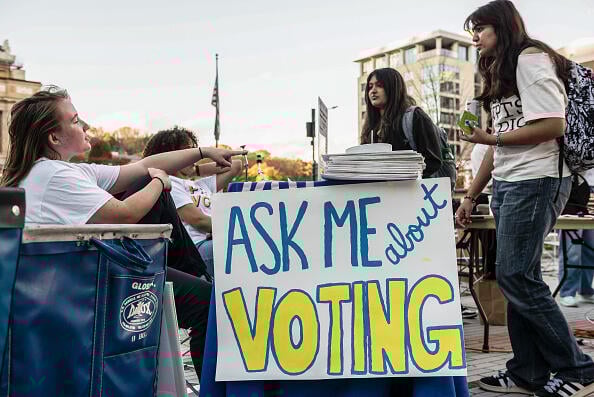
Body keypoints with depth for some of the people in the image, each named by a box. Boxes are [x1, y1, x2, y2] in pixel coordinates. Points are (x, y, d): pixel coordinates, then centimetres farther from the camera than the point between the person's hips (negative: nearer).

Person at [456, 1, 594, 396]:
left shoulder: (530, 57, -5)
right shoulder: (500, 72, 23)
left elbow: (554, 124, -16)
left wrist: (491, 138, -14)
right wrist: (471, 195, 15)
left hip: (535, 182, -9)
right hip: (508, 185, 9)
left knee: (515, 276, -10)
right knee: (519, 278, 6)